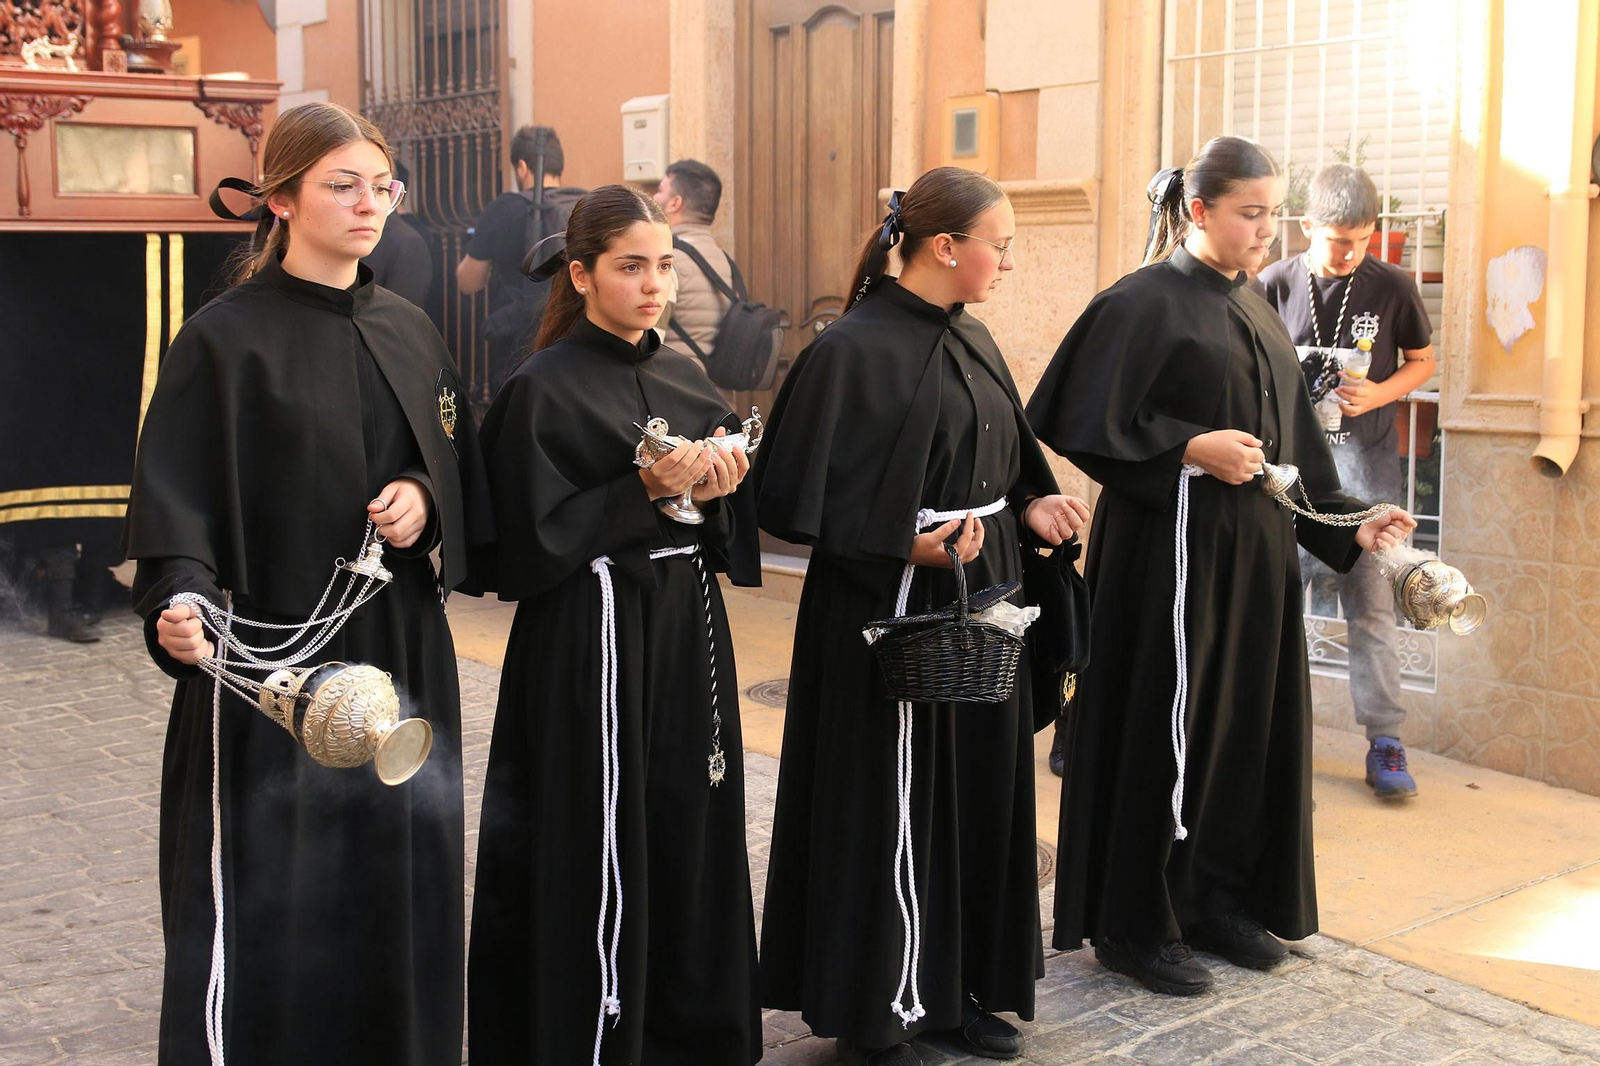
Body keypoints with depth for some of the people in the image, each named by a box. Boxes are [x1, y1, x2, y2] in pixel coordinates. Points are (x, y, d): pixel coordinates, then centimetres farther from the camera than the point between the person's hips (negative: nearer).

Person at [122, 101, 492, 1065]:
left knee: (400, 881, 11)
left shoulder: (410, 331, 9)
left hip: (401, 650, 5)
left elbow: (461, 463, 16)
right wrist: (179, 601, -30)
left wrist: (425, 497, -6)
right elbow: (176, 498, -11)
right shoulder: (225, 340, -7)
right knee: (264, 904, -1)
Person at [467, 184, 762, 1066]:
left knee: (689, 833, 13)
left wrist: (716, 487, -6)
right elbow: (534, 538, -13)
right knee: (602, 852, -1)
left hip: (688, 629, 7)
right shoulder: (543, 390, -9)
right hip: (593, 640, -7)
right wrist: (645, 490, -17)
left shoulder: (686, 380, 11)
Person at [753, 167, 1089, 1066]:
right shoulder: (855, 349, -15)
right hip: (897, 611, -8)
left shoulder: (973, 340, 10)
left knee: (979, 792, 14)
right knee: (891, 807, 1)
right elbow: (800, 495, -16)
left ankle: (958, 988, 30)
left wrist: (1033, 505, 1)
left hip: (982, 601, 8)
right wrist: (906, 545, -23)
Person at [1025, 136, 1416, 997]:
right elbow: (1084, 422, -15)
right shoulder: (1145, 302, -9)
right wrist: (1192, 450, -20)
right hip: (1175, 546, -8)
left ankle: (1219, 898, 25)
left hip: (1255, 550, 8)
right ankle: (1134, 924, 10)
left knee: (1249, 718, 11)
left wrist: (1348, 528, 10)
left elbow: (1293, 442, 18)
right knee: (1166, 725, -3)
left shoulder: (1253, 311, 14)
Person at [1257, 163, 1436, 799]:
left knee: (1371, 602, -1)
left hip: (1365, 459, -1)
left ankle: (1385, 742, 8)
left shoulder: (1392, 286, -1)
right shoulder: (1276, 283, -1)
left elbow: (1422, 361, 10)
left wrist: (1377, 394, -9)